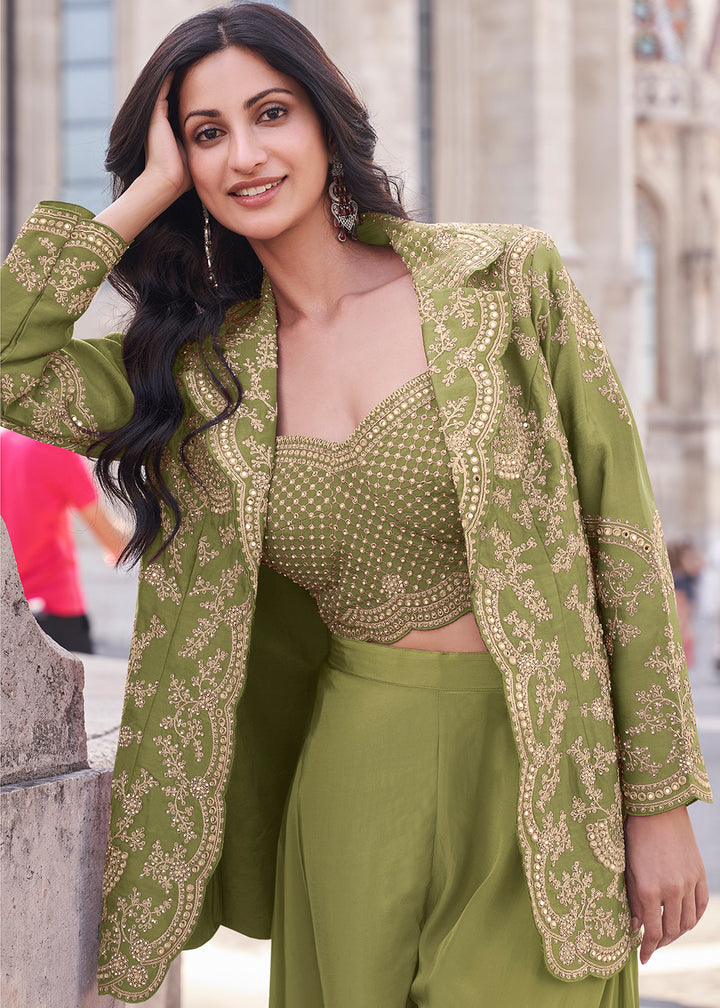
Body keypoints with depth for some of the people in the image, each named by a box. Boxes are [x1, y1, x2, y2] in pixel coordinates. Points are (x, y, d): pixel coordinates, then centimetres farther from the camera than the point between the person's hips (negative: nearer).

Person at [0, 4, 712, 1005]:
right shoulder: (202, 365, 3)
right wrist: (149, 191, -6)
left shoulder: (508, 280, -5)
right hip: (350, 790, 3)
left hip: (536, 782, -2)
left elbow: (620, 538, -4)